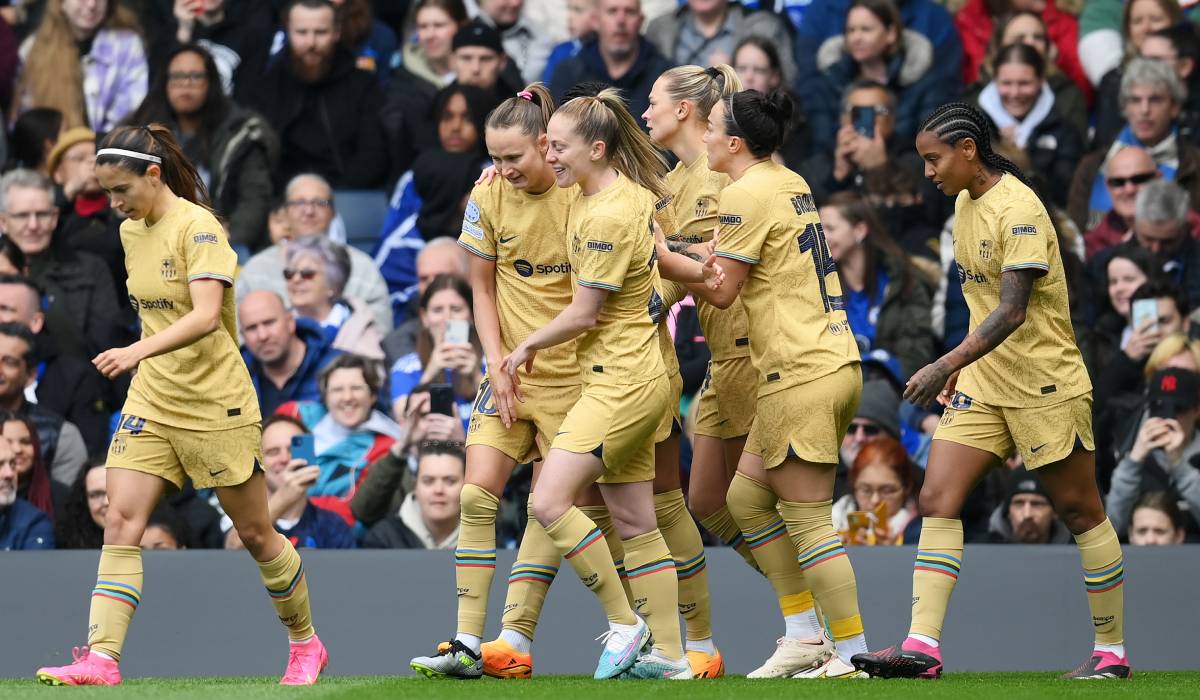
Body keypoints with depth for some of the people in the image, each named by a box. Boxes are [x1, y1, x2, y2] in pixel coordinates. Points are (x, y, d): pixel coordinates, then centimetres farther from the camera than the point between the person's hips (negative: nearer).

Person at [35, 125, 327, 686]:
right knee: (120, 522, -11)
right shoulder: (131, 232, 7)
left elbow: (207, 315, -30)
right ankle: (101, 659, -17)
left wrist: (138, 351, -41)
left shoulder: (198, 228, -17)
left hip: (215, 403, -6)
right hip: (151, 401, 6)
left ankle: (305, 643, 27)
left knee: (255, 533, 7)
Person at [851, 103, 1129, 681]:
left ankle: (1112, 651, 14)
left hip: (1044, 383, -8)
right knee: (937, 501, -5)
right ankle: (921, 646, -12)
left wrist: (947, 365, -33)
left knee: (1079, 511, 3)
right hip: (985, 382, 8)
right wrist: (964, 365, 18)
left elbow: (1012, 310, -27)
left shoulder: (1018, 210, -19)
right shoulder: (965, 203, 8)